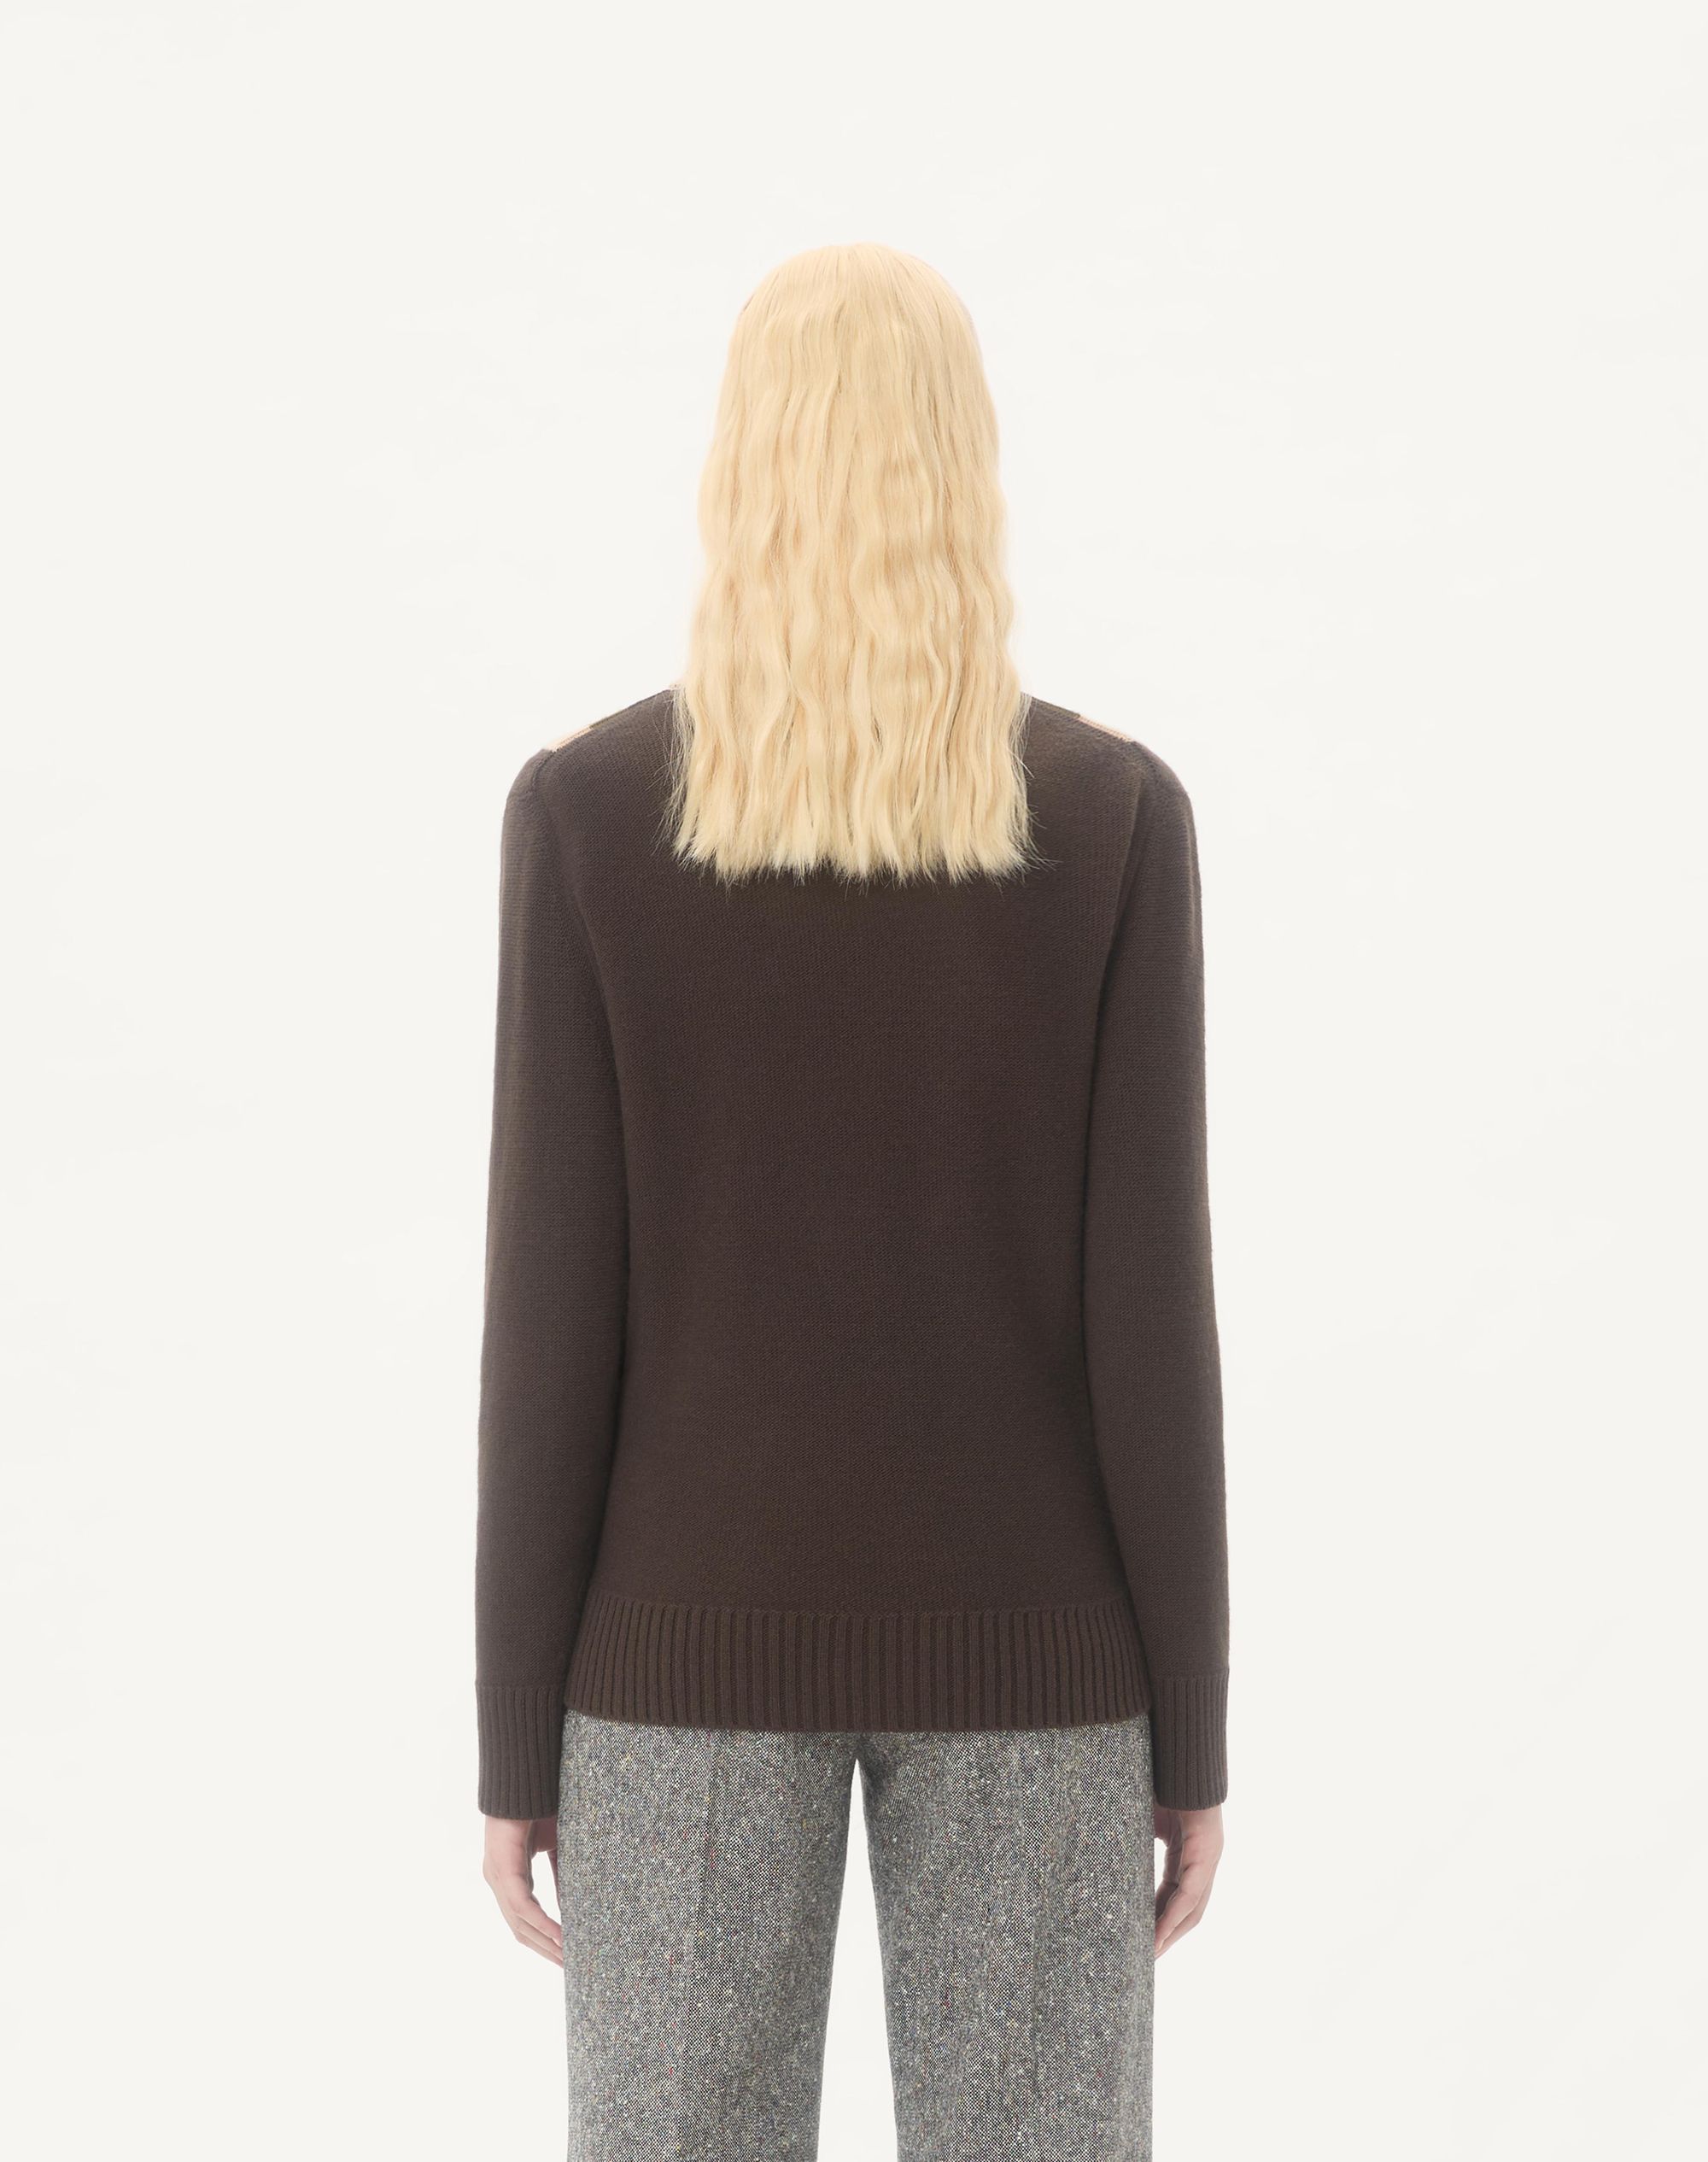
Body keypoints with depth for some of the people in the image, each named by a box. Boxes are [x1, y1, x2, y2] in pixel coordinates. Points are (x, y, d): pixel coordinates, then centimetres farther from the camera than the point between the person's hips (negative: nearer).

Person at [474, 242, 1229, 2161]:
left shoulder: (586, 813, -8)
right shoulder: (1118, 816, -8)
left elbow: (551, 1308, -8)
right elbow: (1146, 1297, -8)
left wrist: (513, 1736, 1)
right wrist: (1192, 1730, 2)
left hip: (697, 1620, 0)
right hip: (1021, 1627, 0)